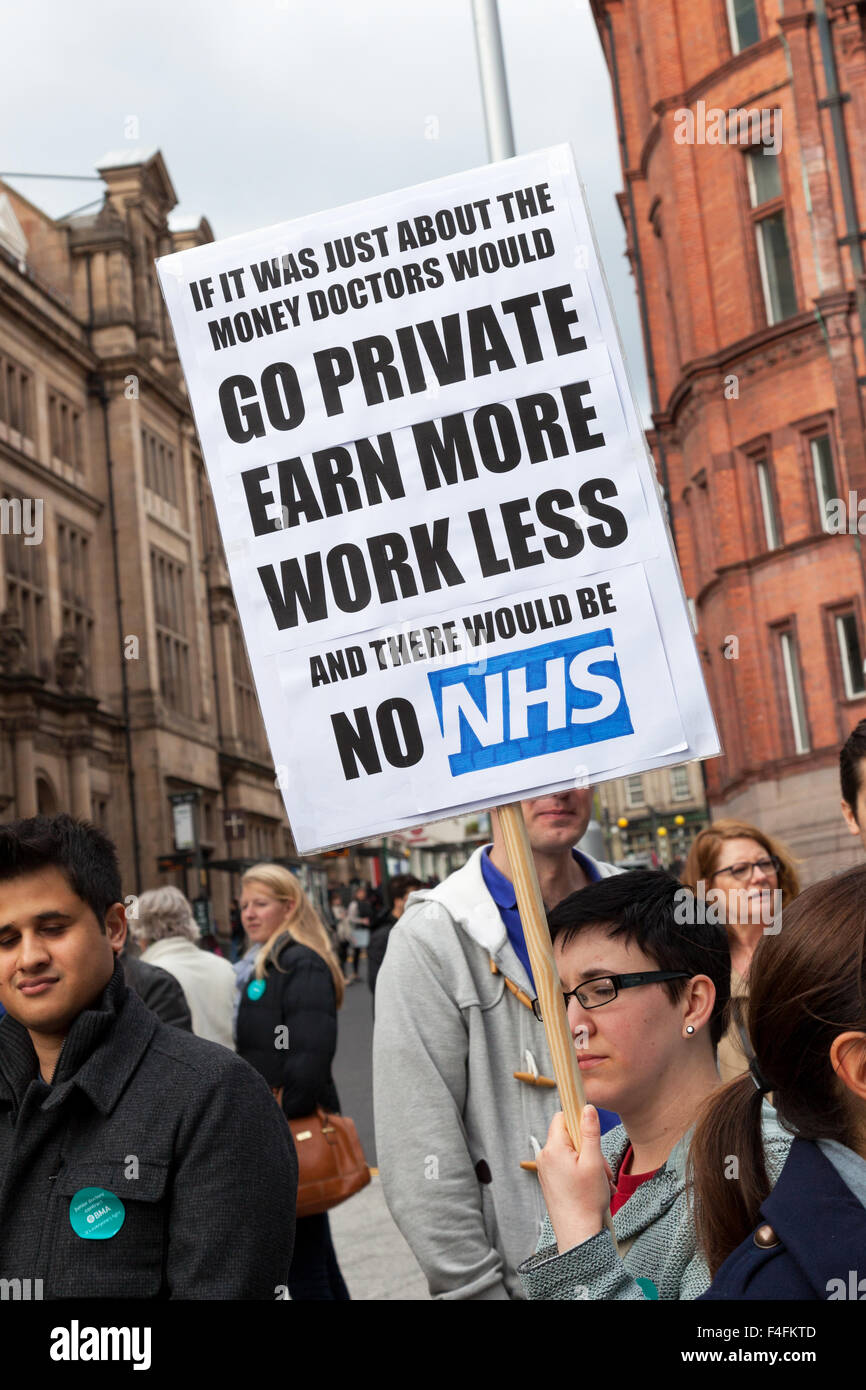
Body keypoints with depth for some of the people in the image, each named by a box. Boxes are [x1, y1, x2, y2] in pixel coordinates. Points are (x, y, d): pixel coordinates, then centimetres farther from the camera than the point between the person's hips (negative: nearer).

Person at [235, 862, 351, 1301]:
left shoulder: (303, 965, -14)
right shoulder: (263, 967, 17)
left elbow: (311, 1056, -23)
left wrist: (281, 1124, -20)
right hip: (272, 1133, 10)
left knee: (304, 1265, -3)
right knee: (312, 1253, 18)